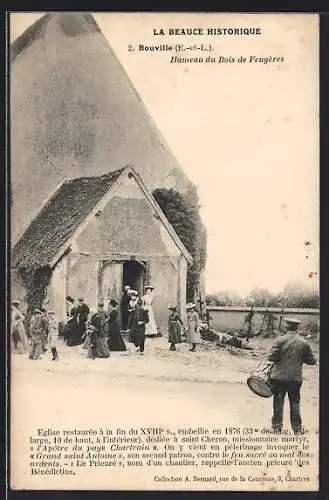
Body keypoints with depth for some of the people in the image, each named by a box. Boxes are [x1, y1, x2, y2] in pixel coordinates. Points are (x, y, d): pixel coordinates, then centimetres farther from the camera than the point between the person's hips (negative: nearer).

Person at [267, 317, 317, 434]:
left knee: (278, 402, 9)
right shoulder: (304, 343, -2)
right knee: (295, 403, 12)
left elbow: (271, 357, -13)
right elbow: (312, 361, 3)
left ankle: (277, 426, 15)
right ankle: (297, 428, 15)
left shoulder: (280, 340, -10)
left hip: (279, 376, -2)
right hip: (296, 378, 2)